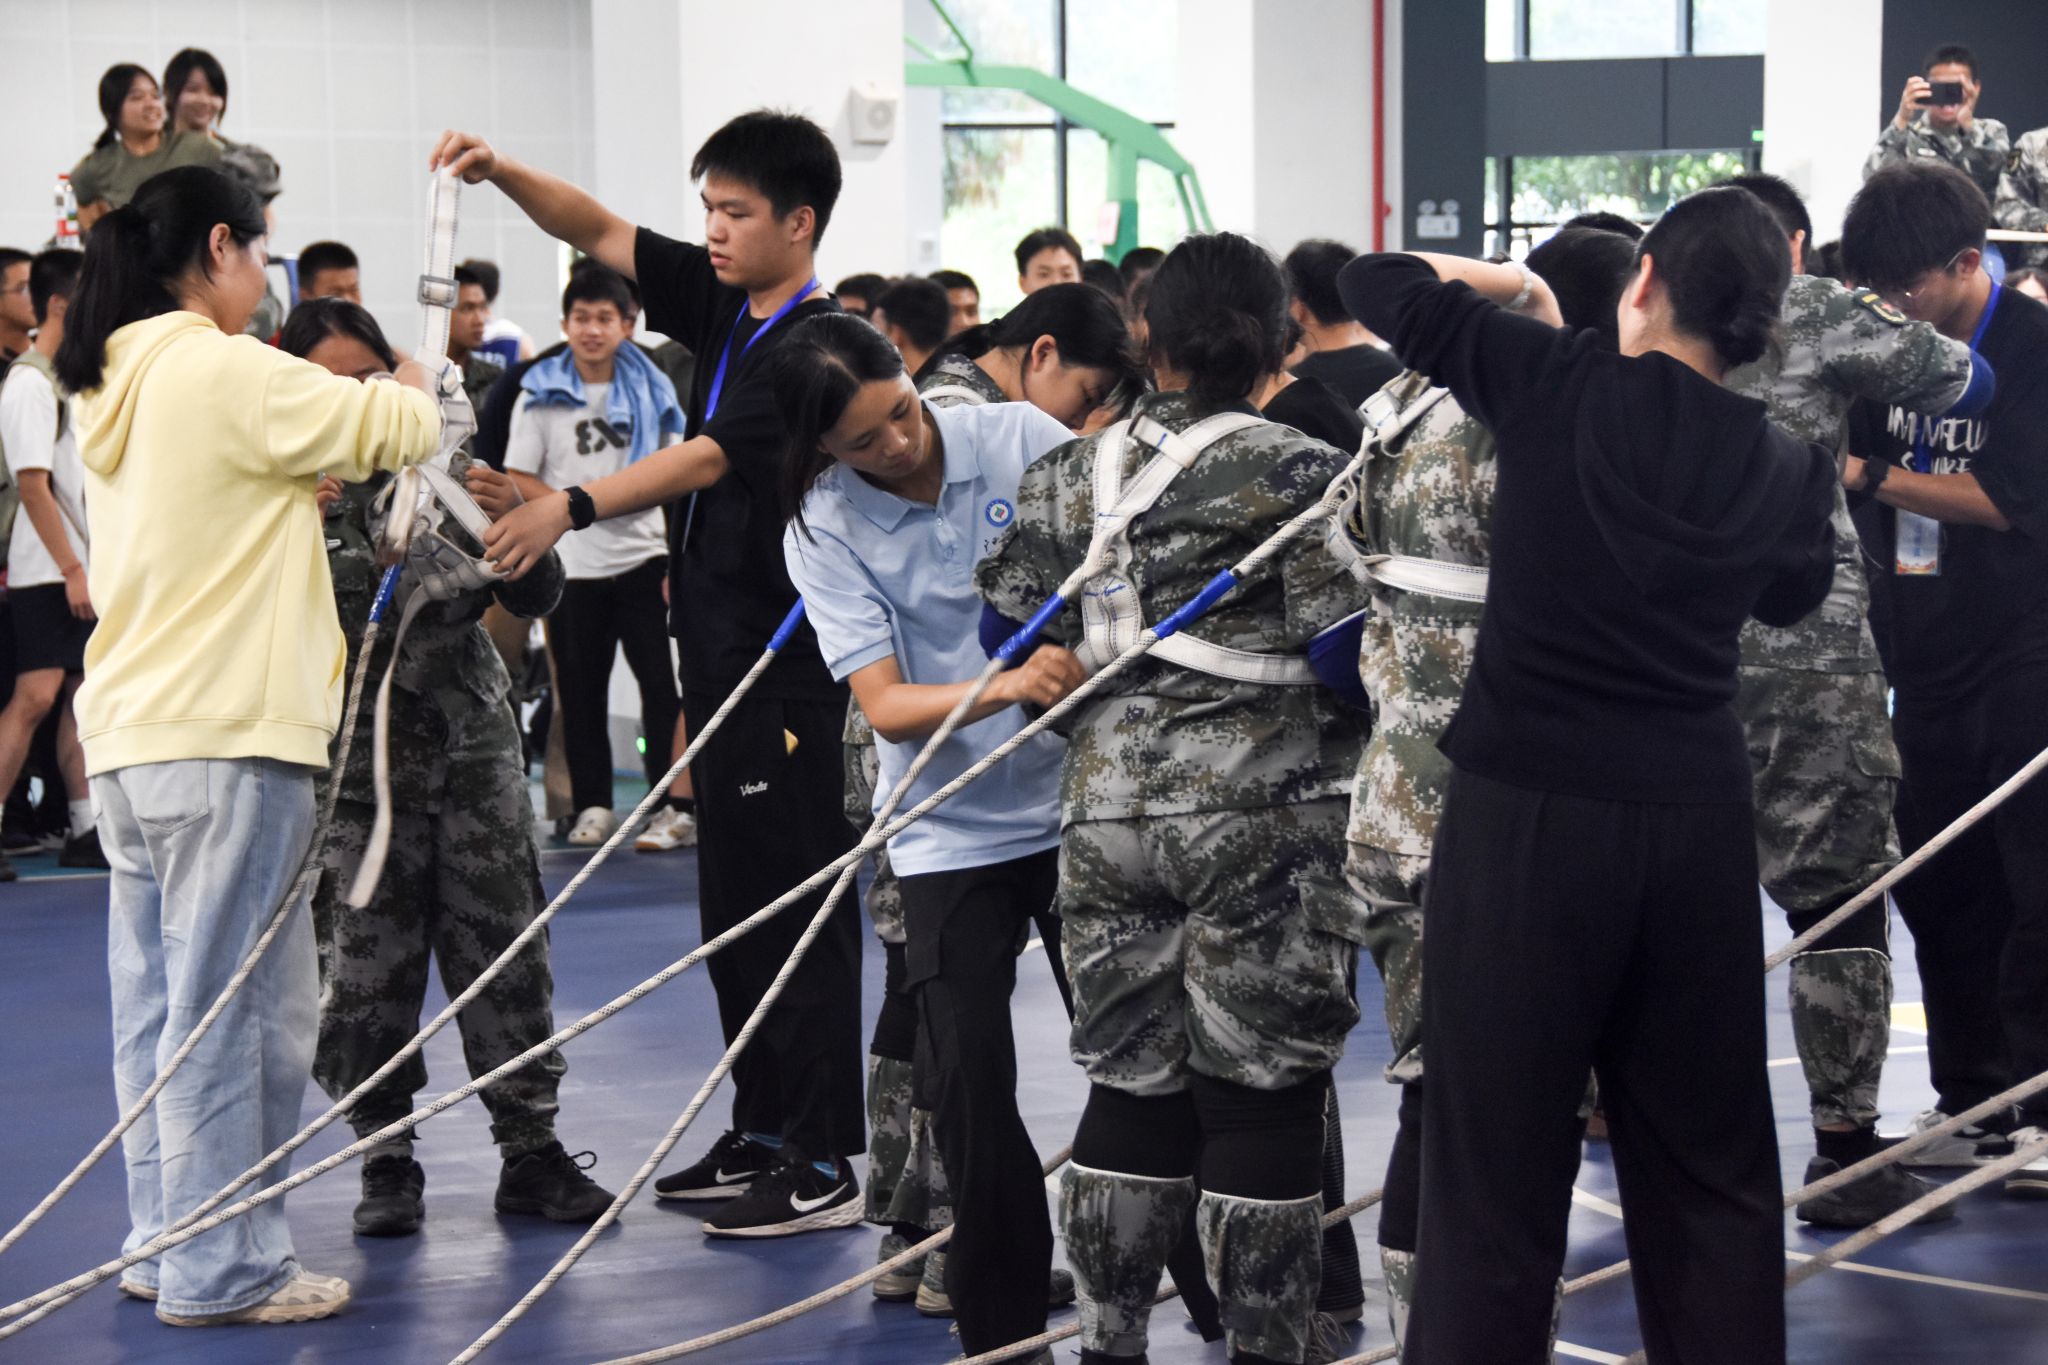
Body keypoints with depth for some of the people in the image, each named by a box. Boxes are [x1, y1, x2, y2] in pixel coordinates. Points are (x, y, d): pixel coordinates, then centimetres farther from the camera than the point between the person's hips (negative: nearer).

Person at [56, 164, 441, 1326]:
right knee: (235, 1007, -4)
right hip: (224, 736, -9)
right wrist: (417, 390, 16)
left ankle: (165, 1241, 21)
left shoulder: (112, 390, 15)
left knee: (159, 1002, 14)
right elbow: (395, 428, -6)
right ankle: (221, 1271, 0)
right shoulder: (227, 373, -12)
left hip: (128, 736, 9)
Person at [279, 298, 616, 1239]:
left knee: (505, 952, 3)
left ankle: (531, 1149, 12)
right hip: (355, 765, -2)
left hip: (473, 747, 2)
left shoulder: (443, 470, 6)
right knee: (364, 972, 0)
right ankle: (386, 1160, 13)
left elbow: (539, 599, 5)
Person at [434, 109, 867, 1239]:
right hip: (719, 650, 9)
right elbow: (599, 232, 16)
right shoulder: (722, 304, 11)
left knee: (798, 907, -6)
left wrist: (576, 506, -37)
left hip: (789, 667, -9)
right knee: (733, 904, 14)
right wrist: (501, 173, 0)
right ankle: (761, 1135, 24)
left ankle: (825, 1166, -1)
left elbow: (708, 458, -26)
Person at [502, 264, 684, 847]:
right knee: (581, 688, 4)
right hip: (574, 563, -1)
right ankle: (592, 805, 13)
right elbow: (519, 478, 0)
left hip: (645, 554, 1)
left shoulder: (651, 388, 7)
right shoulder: (541, 393, 1)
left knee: (663, 680, -3)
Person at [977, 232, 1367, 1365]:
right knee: (1261, 1097, 2)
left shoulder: (1064, 479, 7)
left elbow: (1010, 631, 10)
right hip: (1264, 821, -4)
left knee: (1130, 1082, 13)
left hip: (1107, 815, 5)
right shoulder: (1302, 475, -8)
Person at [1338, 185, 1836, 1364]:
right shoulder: (1788, 468, 4)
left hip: (1531, 812, -3)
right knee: (1713, 1163, 15)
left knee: (1501, 1162, 1)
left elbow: (1374, 283, 1)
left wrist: (1497, 280, 16)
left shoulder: (1558, 385, -7)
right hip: (1698, 817, 4)